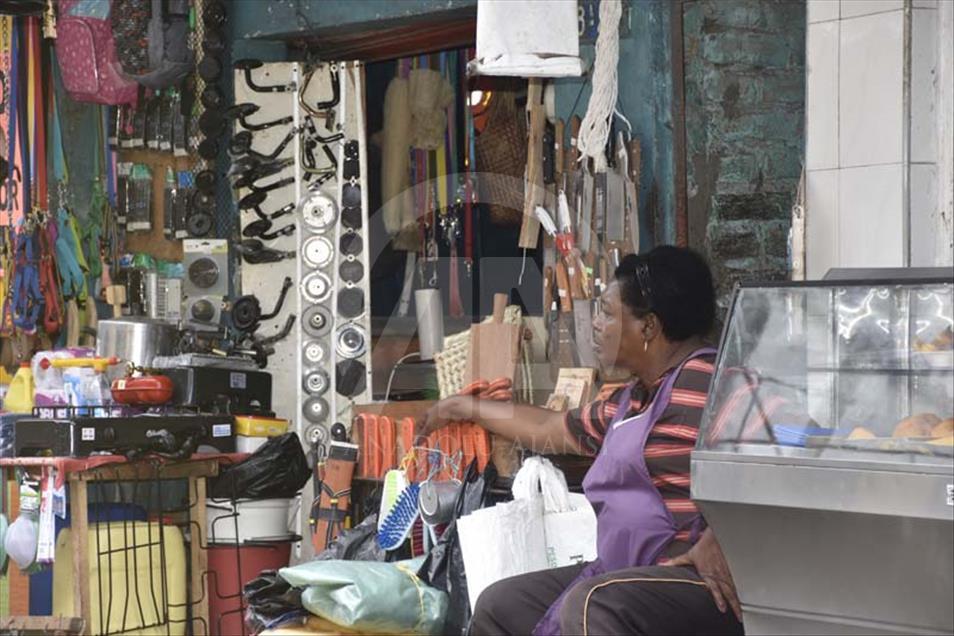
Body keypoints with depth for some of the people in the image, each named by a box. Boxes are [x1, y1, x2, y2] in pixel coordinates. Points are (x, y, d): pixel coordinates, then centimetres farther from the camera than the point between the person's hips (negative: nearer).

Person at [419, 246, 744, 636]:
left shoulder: (702, 383, -12)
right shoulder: (631, 401, 21)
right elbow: (552, 429, 37)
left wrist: (717, 542, -30)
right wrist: (467, 408, 45)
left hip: (705, 582, -11)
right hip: (634, 576, 11)